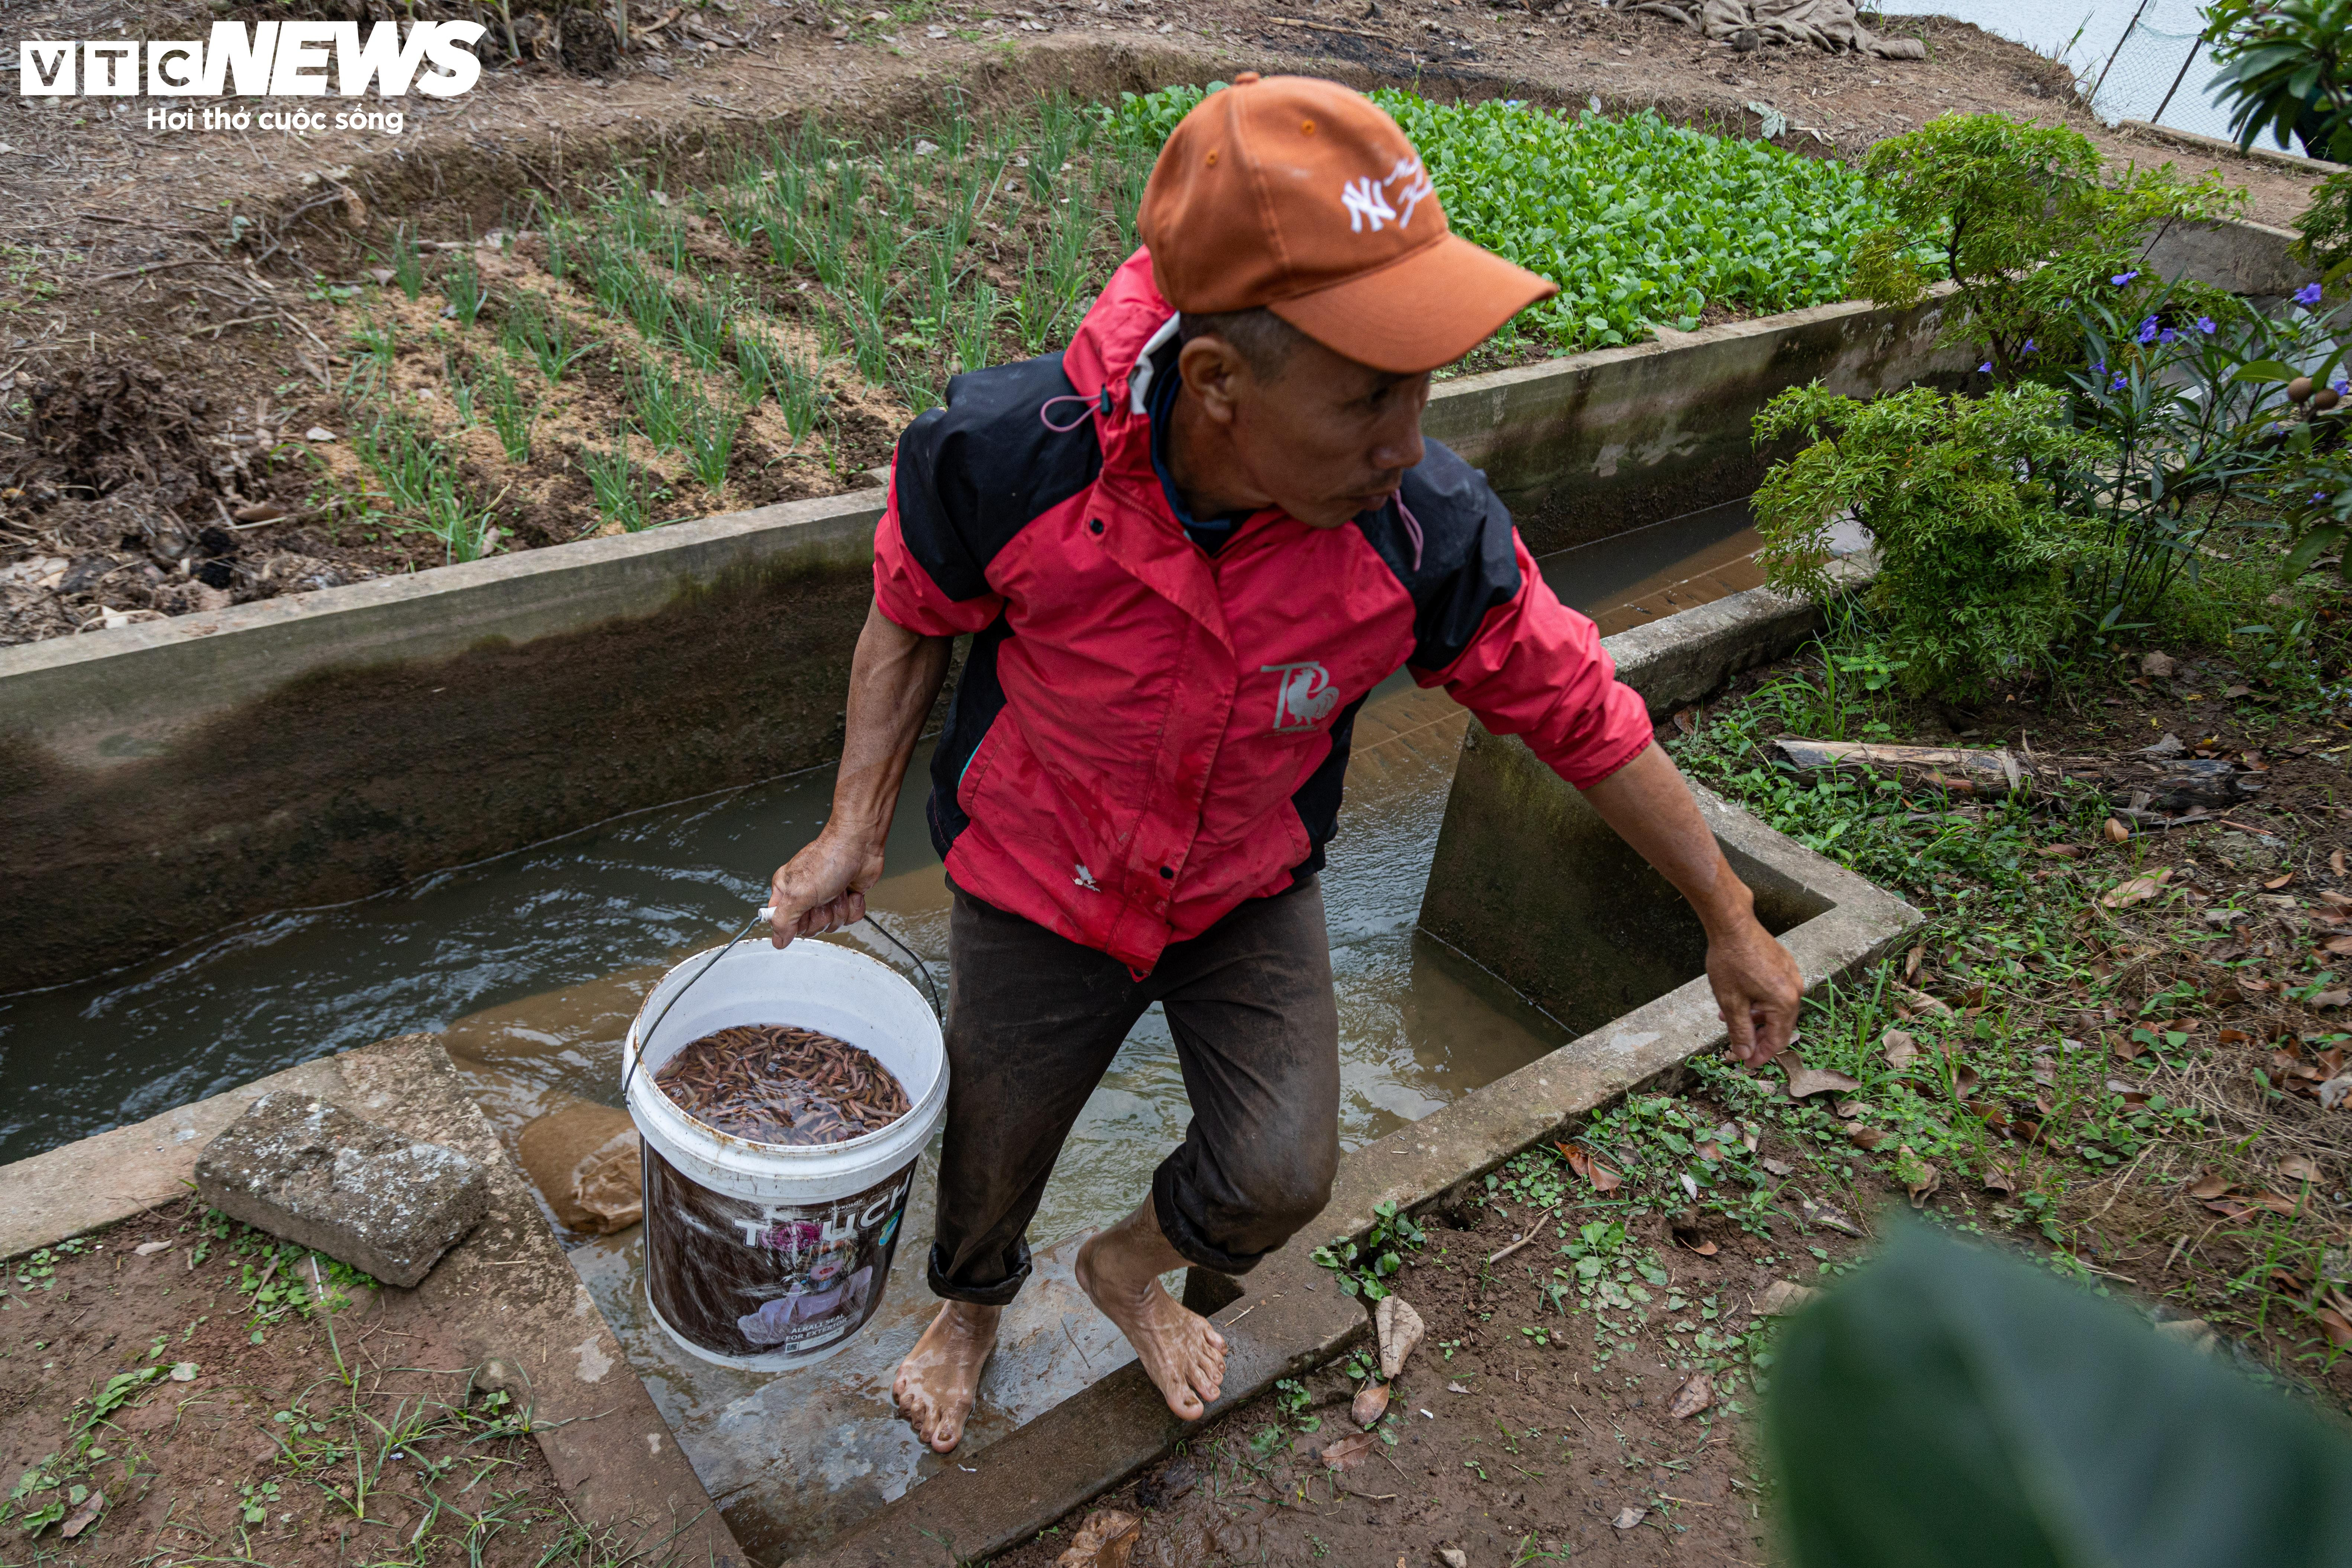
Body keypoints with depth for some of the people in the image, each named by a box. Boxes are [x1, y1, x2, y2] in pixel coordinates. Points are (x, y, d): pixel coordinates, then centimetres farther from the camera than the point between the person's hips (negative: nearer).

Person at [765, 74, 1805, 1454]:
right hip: (1040, 889, -1)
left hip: (1251, 895, 1)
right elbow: (914, 617, -9)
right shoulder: (1008, 458, -33)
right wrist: (859, 824, -14)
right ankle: (972, 1312, 58)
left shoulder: (1429, 532, -29)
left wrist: (1732, 919, -2)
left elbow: (1580, 714, -12)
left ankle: (1130, 1266, 41)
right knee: (993, 1162, 18)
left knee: (1281, 1178, 2)